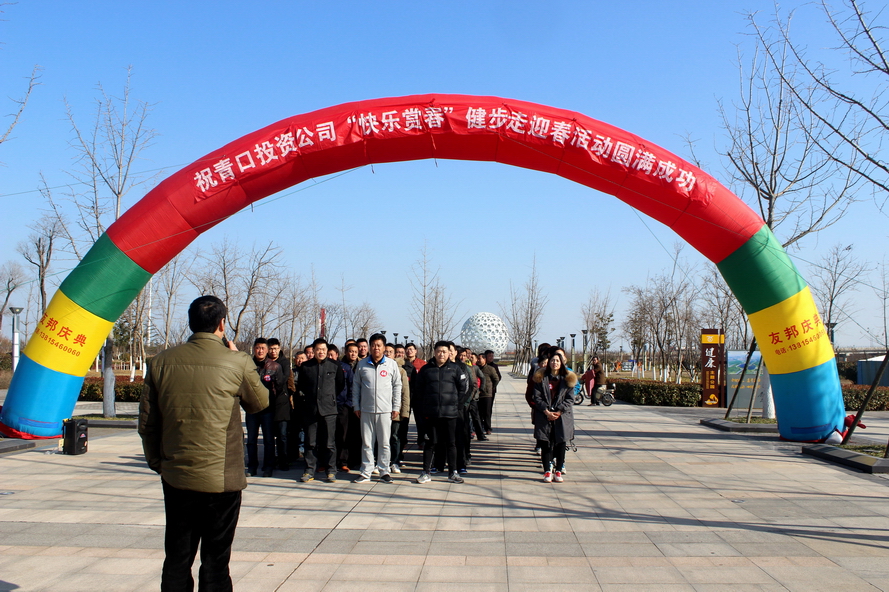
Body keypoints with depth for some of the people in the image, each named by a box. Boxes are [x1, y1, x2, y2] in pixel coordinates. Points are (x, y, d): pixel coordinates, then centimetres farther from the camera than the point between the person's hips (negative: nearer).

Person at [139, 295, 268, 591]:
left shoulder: (161, 362, 0)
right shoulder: (237, 362, -9)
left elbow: (146, 423, 4)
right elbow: (260, 402, 9)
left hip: (175, 478, 3)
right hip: (222, 480, -3)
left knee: (176, 561, 14)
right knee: (215, 562, 6)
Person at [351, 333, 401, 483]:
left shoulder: (391, 364, 3)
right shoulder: (362, 364, 6)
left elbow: (397, 386, 5)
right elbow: (356, 386, 10)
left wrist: (396, 407, 0)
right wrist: (356, 406, 5)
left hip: (385, 410, -1)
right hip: (366, 410, 1)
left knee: (384, 443, 4)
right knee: (366, 442, 5)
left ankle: (384, 472, 13)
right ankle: (366, 472, 12)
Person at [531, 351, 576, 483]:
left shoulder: (568, 379, 6)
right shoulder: (541, 378, 4)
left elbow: (570, 399, 1)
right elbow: (537, 397, -1)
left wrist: (559, 412, -11)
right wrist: (546, 411, -13)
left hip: (562, 417, 1)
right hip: (544, 417, 0)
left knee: (561, 444, 2)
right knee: (545, 444, 0)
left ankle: (558, 471, 13)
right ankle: (547, 472, 8)